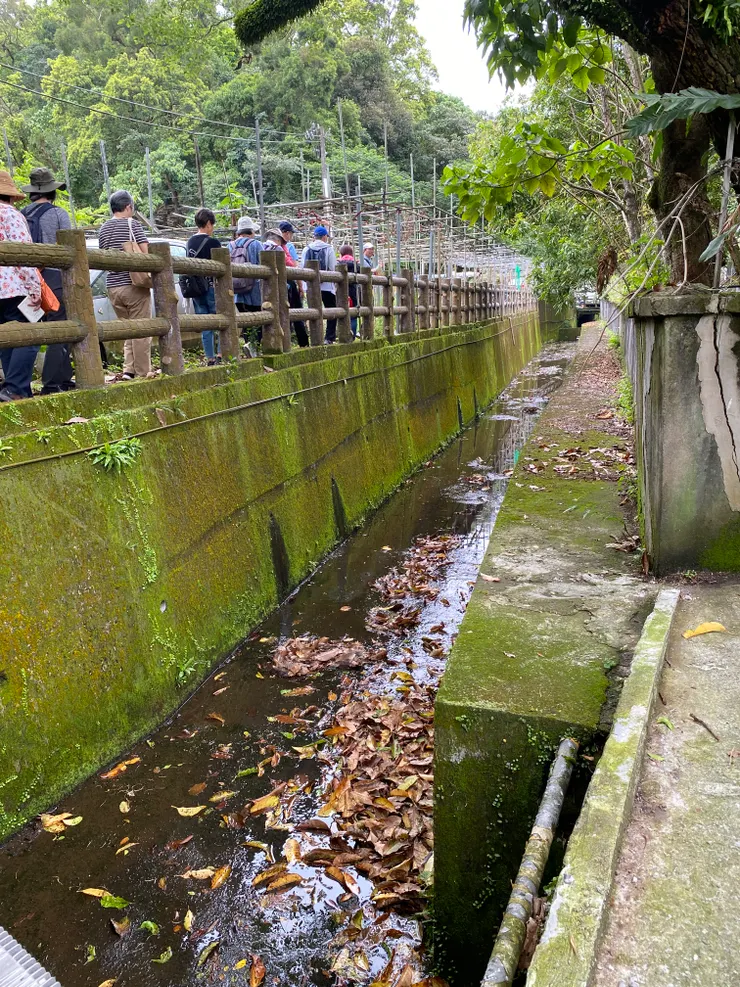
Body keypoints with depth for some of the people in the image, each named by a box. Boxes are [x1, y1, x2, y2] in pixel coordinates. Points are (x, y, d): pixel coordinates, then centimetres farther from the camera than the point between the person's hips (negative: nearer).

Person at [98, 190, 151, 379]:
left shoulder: (103, 228, 13)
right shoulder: (132, 224, -4)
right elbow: (145, 252, -9)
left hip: (113, 286, 6)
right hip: (134, 285, -6)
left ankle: (129, 369, 6)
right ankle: (142, 372, 1)